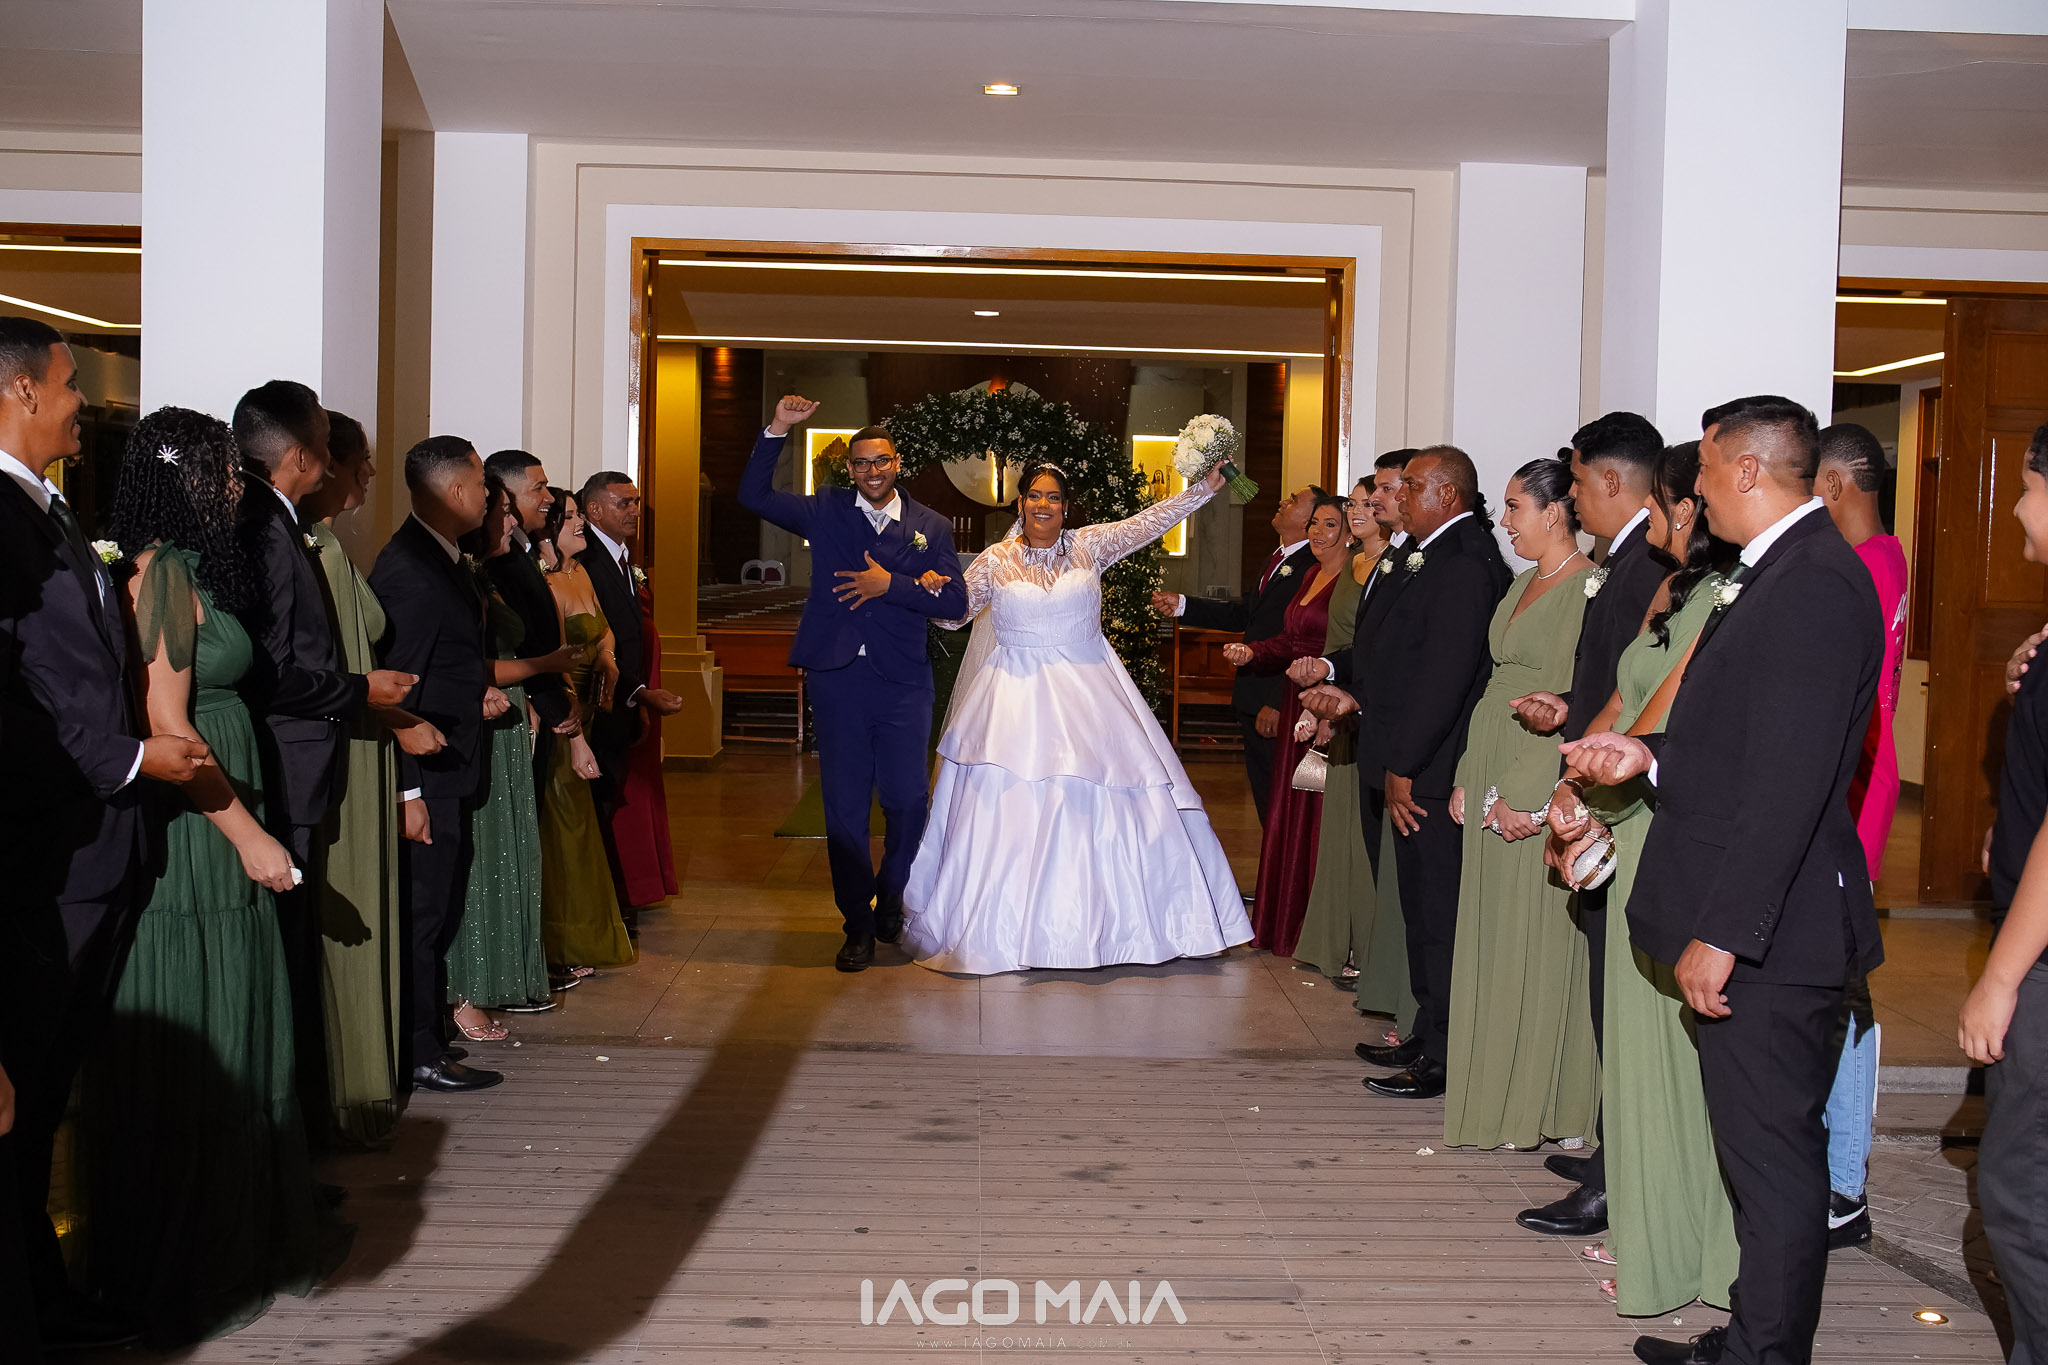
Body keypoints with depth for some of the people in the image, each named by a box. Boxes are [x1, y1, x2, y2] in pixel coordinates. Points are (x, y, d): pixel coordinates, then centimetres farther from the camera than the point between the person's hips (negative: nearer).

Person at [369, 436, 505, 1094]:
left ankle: (426, 1034, 27)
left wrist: (478, 692, 8)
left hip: (447, 770, 10)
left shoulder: (438, 558, 13)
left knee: (437, 909, 16)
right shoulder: (410, 571, -20)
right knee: (422, 911, -1)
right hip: (425, 776, -10)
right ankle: (420, 1056, 8)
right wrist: (409, 791, -23)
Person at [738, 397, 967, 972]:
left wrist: (891, 585, -11)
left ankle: (891, 903, 28)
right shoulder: (825, 511, 8)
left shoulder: (931, 527, 6)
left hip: (903, 684, 0)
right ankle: (858, 924, 17)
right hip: (838, 680, 0)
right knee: (844, 805, 5)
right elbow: (753, 495, 3)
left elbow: (955, 604, -1)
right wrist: (777, 429, -6)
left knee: (907, 801, 1)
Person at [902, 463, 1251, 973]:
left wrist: (1207, 486, -3)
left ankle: (1099, 923, 12)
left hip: (1087, 691, 1)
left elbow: (1152, 520, 3)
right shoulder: (996, 560, 3)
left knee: (1097, 807, 0)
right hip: (1017, 696, -1)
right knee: (1011, 810, -3)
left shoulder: (1090, 545, 4)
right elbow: (956, 614, 4)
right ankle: (1006, 929, 6)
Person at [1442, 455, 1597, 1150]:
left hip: (1541, 787, -9)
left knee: (1535, 942, -2)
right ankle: (1493, 1087, 20)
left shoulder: (1589, 588, -13)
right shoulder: (1523, 583, 15)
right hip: (1491, 779, 9)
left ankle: (1536, 1102, 8)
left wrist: (1523, 795, -19)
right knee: (1490, 935, 12)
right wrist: (1468, 779, 12)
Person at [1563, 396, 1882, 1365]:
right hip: (1743, 922, 10)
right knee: (1758, 1146, 17)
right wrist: (1650, 757, 6)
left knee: (1772, 1154, 1)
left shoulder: (1814, 584, -19)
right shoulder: (1777, 572, 14)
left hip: (1771, 931, -10)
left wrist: (1723, 932, -23)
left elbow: (1789, 781, -24)